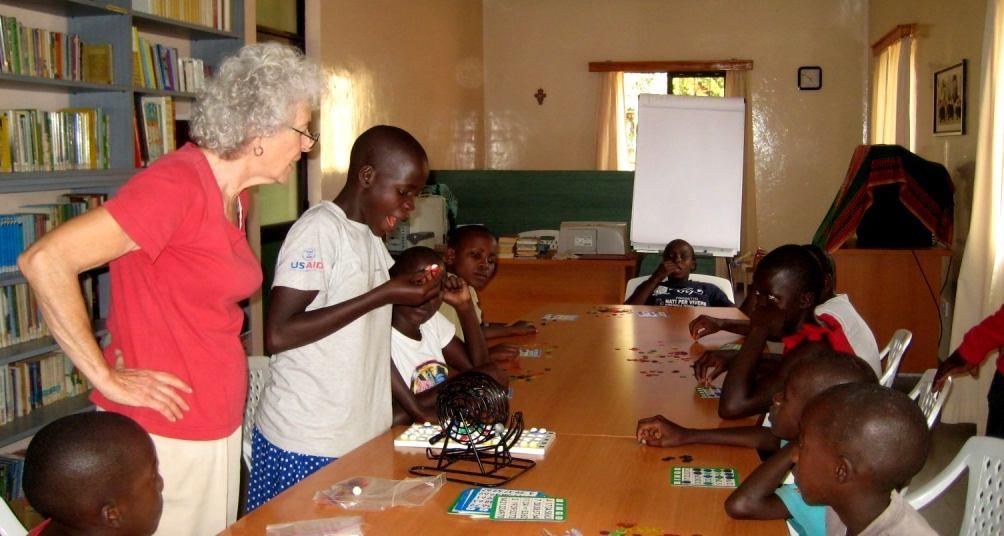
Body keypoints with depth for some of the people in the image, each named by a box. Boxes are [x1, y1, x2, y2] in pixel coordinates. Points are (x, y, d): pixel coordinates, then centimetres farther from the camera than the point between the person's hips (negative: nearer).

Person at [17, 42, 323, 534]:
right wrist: (107, 377, -19)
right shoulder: (176, 185, -20)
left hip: (220, 425, 8)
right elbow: (44, 262, -25)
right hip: (164, 432, -8)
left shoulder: (235, 194, 7)